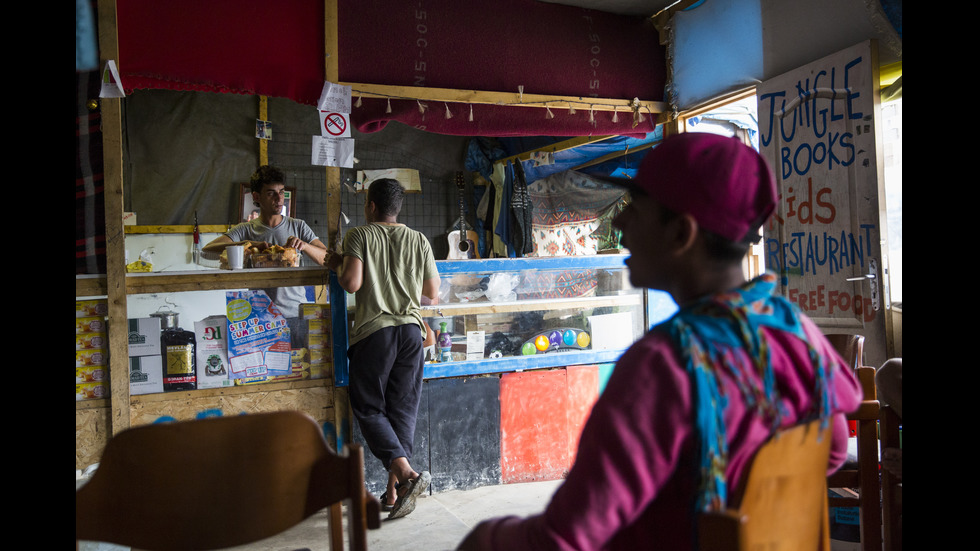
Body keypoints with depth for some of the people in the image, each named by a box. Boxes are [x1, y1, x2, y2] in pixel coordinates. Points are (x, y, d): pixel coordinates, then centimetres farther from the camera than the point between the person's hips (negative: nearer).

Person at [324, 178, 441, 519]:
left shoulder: (360, 236, 0)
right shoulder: (419, 240, 10)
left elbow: (352, 283, -13)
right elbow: (433, 296, 11)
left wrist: (337, 265, 7)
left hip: (374, 331, -4)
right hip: (411, 330, 4)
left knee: (368, 408, 6)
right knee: (403, 409, 9)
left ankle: (407, 473, -13)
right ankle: (395, 490, 11)